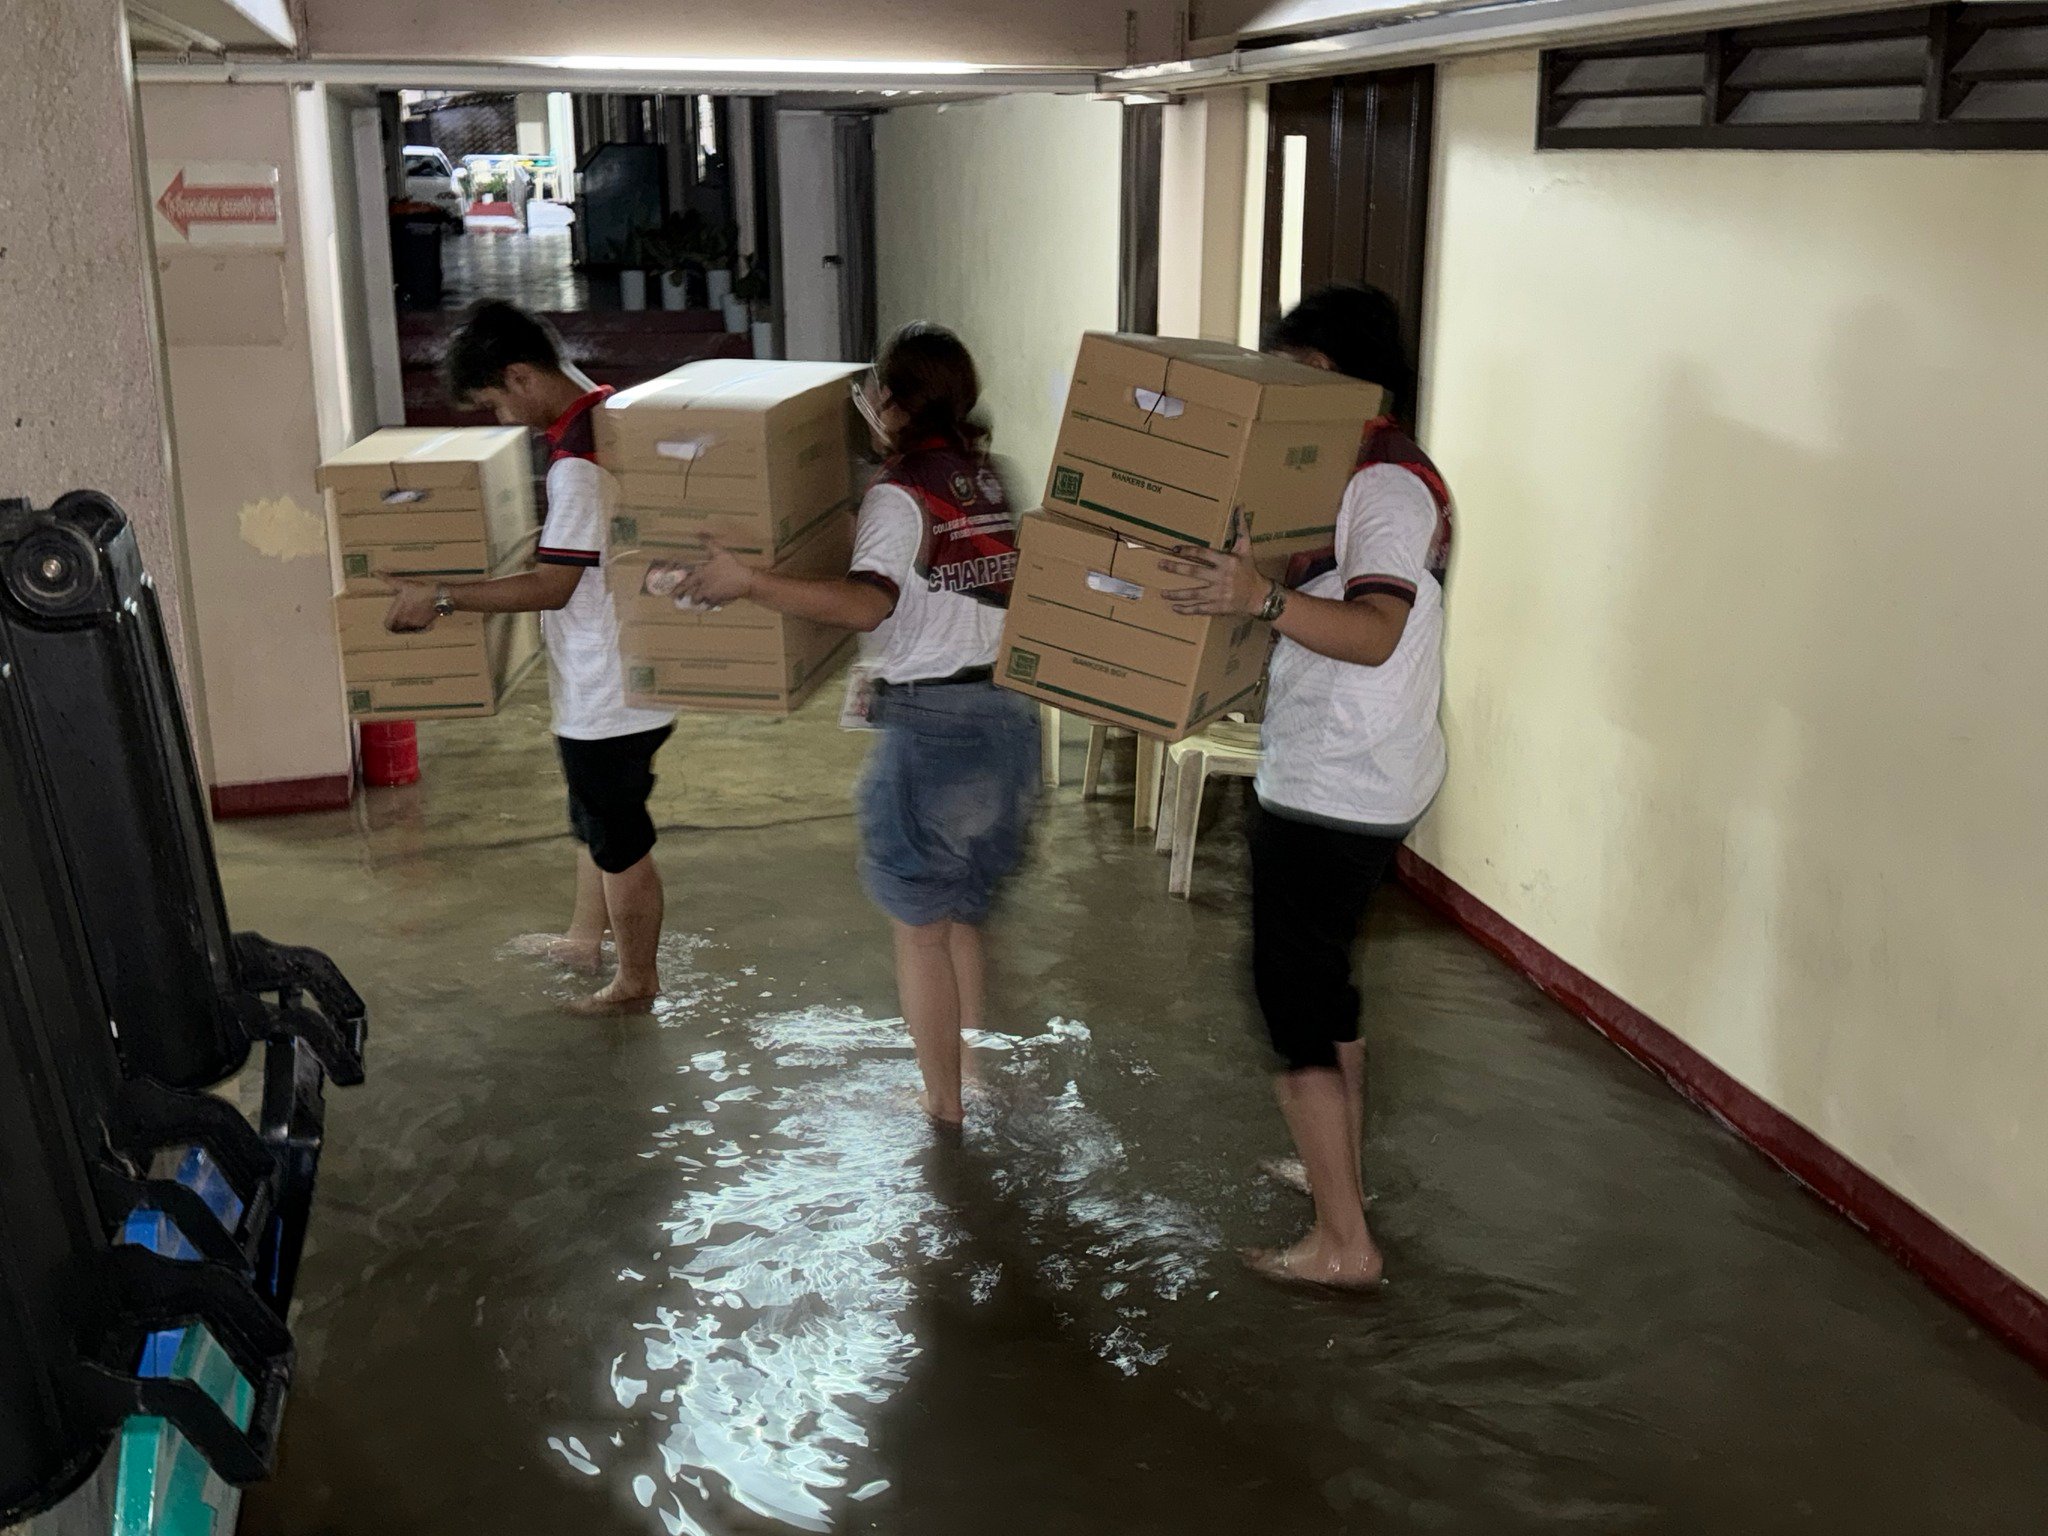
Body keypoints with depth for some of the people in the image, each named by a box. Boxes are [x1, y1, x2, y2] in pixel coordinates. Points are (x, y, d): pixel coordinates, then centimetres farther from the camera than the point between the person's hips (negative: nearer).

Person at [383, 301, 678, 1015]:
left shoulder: (576, 461, -27)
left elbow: (552, 585, -28)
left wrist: (442, 597, -25)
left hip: (607, 689, -10)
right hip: (606, 680, 10)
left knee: (619, 836, 7)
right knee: (595, 818, 25)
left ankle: (636, 980, 23)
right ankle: (586, 938, 44)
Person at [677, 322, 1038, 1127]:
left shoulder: (900, 494, -14)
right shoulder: (986, 476, 8)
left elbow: (867, 603, -31)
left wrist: (748, 582, -35)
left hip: (931, 721, -7)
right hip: (1007, 712, 8)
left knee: (919, 929, 9)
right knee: (963, 914, 23)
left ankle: (944, 1101, 18)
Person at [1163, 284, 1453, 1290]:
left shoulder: (1387, 488, -19)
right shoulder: (1369, 477, 13)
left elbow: (1377, 632, -35)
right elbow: (1322, 591, 21)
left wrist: (1262, 598, -49)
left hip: (1335, 791, -10)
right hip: (1341, 779, 10)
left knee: (1290, 994, -4)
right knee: (1320, 973, 21)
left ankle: (1344, 1244, 2)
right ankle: (1338, 1167, 37)